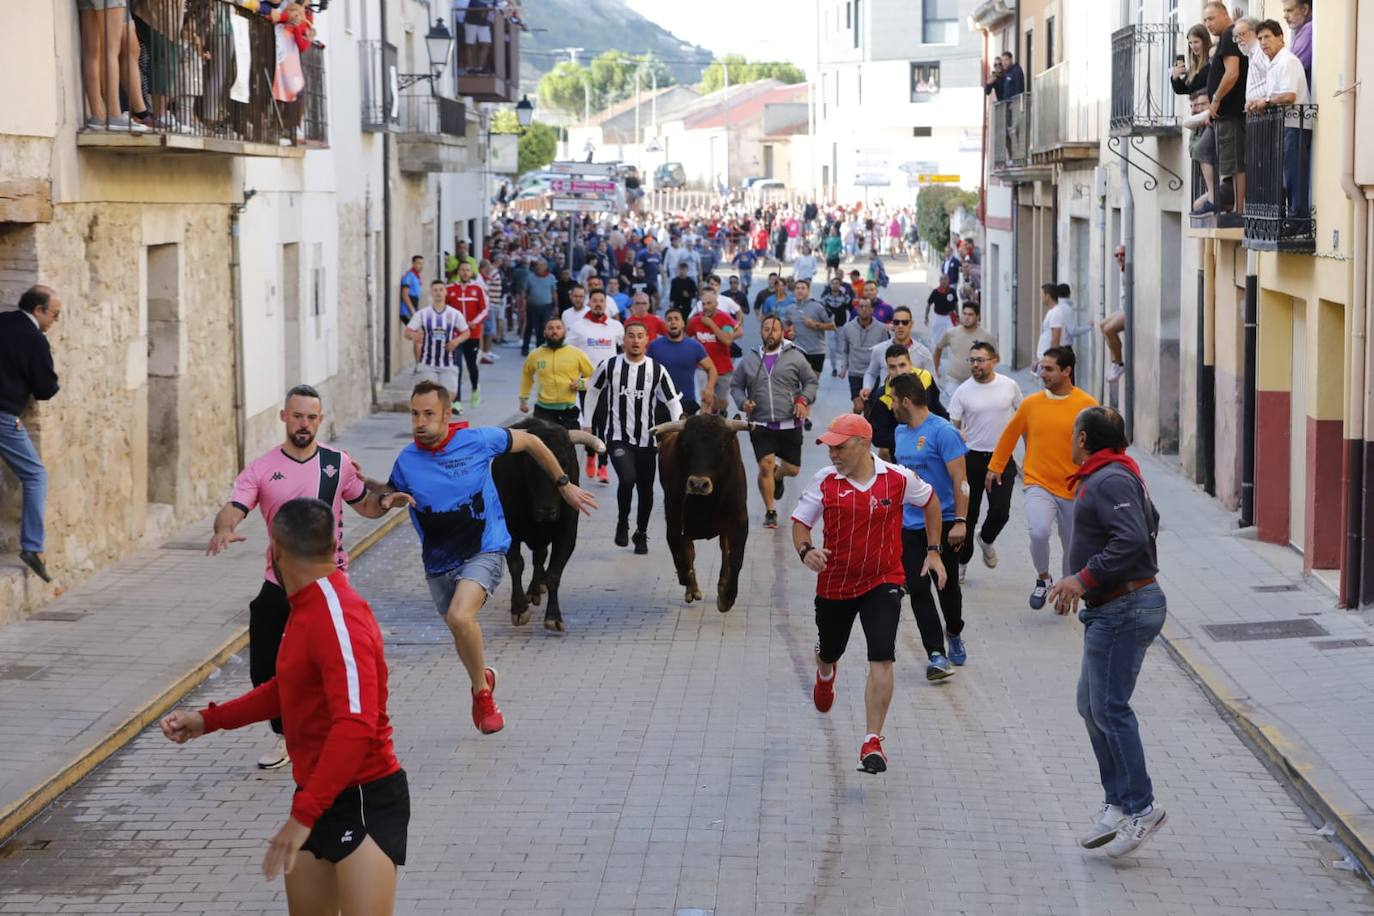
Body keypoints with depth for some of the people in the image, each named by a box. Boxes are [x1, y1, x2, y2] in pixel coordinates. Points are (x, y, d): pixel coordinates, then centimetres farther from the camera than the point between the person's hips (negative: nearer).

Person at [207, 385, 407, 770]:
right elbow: (233, 509, -14)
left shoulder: (338, 463, 2)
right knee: (264, 670, 2)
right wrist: (223, 529, -38)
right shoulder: (262, 468, -2)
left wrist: (385, 501, -9)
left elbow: (365, 506, 14)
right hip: (279, 585, 1)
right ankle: (287, 737, 26)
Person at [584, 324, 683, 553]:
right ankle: (622, 522, 3)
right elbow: (593, 390, 13)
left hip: (647, 439, 2)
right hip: (618, 437, -2)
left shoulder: (657, 370, -3)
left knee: (645, 489, 9)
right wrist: (587, 424, 13)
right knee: (627, 479, -23)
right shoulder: (610, 366, -3)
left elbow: (673, 401, 1)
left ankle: (641, 534, 30)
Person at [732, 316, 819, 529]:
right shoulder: (749, 360, 6)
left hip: (790, 425, 0)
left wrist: (803, 400, -10)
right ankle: (770, 512, 4)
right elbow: (736, 385, 15)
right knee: (766, 465, -12)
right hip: (760, 425, 0)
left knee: (792, 469, 6)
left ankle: (777, 476, 44)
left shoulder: (795, 357, 1)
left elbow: (812, 382, 7)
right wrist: (743, 402, -4)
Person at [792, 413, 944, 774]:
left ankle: (873, 742, -13)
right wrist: (805, 551, -25)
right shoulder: (824, 481, -9)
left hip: (883, 582, -2)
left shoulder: (898, 479, -11)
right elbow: (800, 522, -3)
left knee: (881, 661, -17)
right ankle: (825, 676, 62)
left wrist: (934, 551, 8)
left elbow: (930, 501, 9)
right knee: (829, 653, 22)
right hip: (834, 583, 2)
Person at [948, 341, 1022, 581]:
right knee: (968, 513, 6)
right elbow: (953, 426, -1)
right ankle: (962, 561, 22)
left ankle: (986, 539, 24)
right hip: (972, 457, 0)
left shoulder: (1009, 386, -1)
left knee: (1000, 511, -9)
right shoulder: (962, 391, -4)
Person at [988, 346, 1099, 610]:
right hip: (1039, 484, 0)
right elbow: (1009, 435, 12)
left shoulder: (1086, 405, -7)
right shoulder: (1031, 403, -1)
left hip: (1074, 489, 0)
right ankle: (1043, 579, 2)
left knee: (1072, 547, 12)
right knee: (1039, 532, -25)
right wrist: (995, 467, 17)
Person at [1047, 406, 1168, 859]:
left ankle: (1140, 808, -4)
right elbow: (1149, 522, 29)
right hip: (1111, 609, 11)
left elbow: (1132, 540, -28)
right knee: (1092, 704, 14)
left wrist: (1084, 579, -26)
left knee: (1109, 709, -9)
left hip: (1123, 610, -11)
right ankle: (1117, 803, 19)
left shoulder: (1109, 481, -16)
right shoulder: (1105, 478, 17)